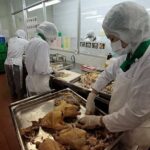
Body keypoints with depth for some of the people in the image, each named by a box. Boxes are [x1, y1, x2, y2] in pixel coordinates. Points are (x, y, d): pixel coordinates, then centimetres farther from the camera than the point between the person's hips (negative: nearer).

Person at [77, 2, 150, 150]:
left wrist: (99, 121, -17)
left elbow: (136, 113, -30)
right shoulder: (130, 53, -3)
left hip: (133, 135, -6)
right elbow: (109, 72, 6)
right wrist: (91, 96, -1)